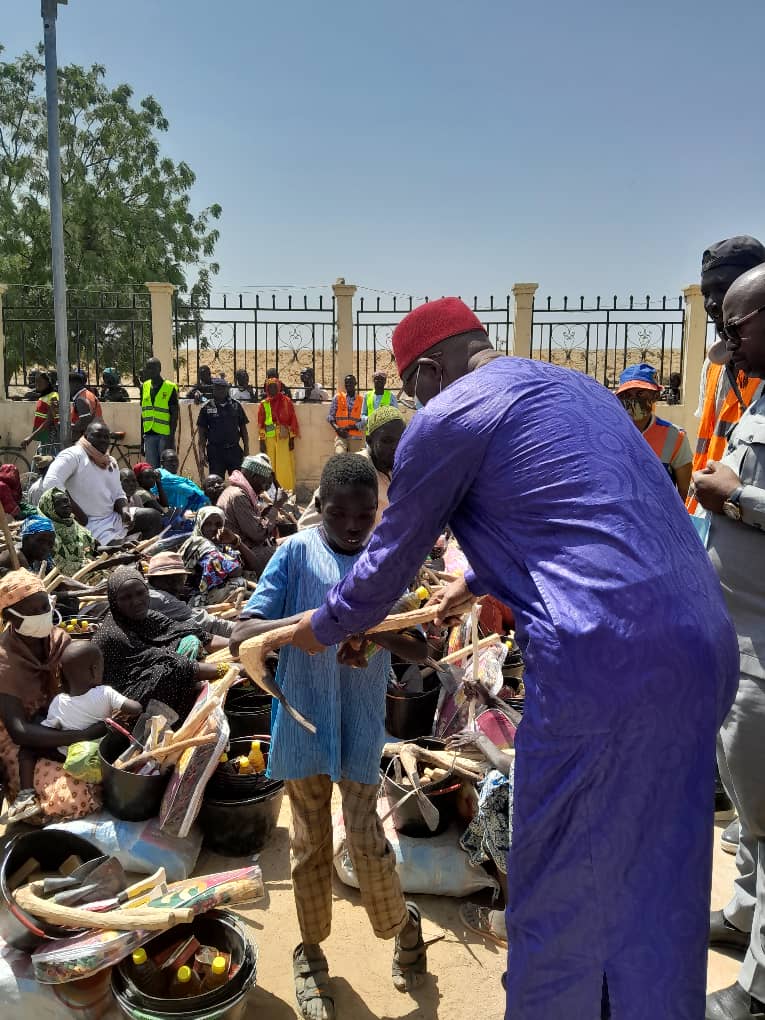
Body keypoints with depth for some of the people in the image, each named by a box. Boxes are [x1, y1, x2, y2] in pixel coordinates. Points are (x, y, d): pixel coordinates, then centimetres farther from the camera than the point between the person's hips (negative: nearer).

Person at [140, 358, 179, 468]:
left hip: (165, 435, -5)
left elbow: (174, 414, -6)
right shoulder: (145, 387, 11)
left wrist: (171, 436, -12)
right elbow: (143, 412, 17)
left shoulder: (170, 388, -5)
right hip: (149, 434, 5)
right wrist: (142, 434, 14)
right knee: (151, 468, 7)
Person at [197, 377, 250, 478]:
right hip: (215, 451, -1)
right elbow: (202, 433, 3)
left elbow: (243, 429, 11)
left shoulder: (236, 406, 8)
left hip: (234, 450, 1)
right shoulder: (207, 408, 3)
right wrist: (201, 453, -4)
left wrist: (246, 449, 5)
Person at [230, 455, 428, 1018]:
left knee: (366, 836, 2)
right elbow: (242, 635, -13)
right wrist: (305, 622, -31)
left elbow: (420, 651, -2)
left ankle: (402, 923, 32)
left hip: (362, 723, 0)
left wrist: (379, 632, -23)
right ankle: (312, 951, 34)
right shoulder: (297, 553, -7)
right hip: (303, 719, 0)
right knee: (310, 841, 13)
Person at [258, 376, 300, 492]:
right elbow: (260, 424, 7)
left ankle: (288, 490, 1)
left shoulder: (287, 402, 4)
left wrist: (292, 439, -2)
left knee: (286, 465, -4)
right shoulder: (264, 404, 8)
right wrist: (261, 441, 1)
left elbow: (292, 420, 3)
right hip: (269, 439, 2)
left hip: (284, 438, -2)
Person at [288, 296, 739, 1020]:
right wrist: (474, 582, 47)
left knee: (559, 890, 11)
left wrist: (319, 629, 25)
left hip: (602, 663, -8)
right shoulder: (576, 386, 22)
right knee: (659, 882, 21)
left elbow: (387, 563, 7)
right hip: (703, 650, 8)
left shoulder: (446, 417, -2)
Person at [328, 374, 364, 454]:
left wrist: (348, 428, -13)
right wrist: (337, 428, -10)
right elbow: (330, 416, 7)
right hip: (341, 435, 0)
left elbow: (362, 421, -1)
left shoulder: (361, 400, 5)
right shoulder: (337, 397, 7)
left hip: (355, 436, 0)